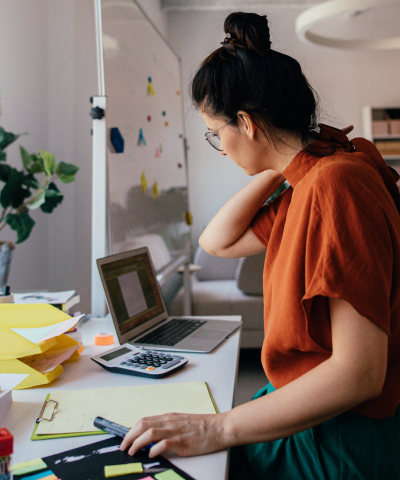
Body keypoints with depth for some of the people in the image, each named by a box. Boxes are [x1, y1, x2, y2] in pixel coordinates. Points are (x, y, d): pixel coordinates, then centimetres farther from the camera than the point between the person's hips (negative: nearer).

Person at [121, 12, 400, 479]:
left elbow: (360, 373, -28)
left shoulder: (335, 184, -25)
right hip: (310, 410, 8)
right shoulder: (305, 181, 6)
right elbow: (217, 241, 13)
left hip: (344, 442, -8)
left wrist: (219, 429, -25)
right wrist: (277, 168, 1)